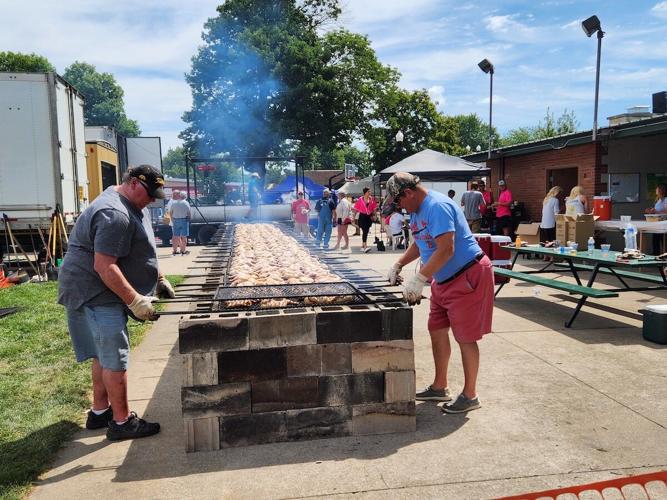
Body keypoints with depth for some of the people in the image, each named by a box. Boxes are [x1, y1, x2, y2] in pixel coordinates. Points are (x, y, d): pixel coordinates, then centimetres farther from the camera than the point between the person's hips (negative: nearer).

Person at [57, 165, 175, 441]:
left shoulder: (132, 207, 11)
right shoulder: (115, 215, -24)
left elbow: (141, 252, 23)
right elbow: (104, 267, -28)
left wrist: (159, 279, 17)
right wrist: (135, 300, -27)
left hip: (100, 292, 11)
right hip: (95, 292, -11)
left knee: (104, 355, 17)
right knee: (115, 358, -5)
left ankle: (100, 412, 29)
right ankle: (122, 422, 6)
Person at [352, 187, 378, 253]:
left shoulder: (372, 199, 3)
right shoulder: (360, 200, -4)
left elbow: (374, 208, 9)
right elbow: (356, 209, 0)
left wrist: (373, 215, -4)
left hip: (369, 217, 4)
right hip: (362, 216, -4)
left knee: (366, 232, 10)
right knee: (364, 231, -14)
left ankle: (363, 246, 23)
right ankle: (365, 246, -19)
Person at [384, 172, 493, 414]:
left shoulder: (437, 206, -22)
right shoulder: (417, 210, 9)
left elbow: (446, 249, -30)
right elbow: (419, 243, 24)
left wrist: (419, 279, -28)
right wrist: (398, 265, 12)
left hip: (467, 276, -10)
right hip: (443, 279, 10)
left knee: (465, 337, -2)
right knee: (437, 331, 13)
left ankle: (470, 395, 12)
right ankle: (440, 387, 27)